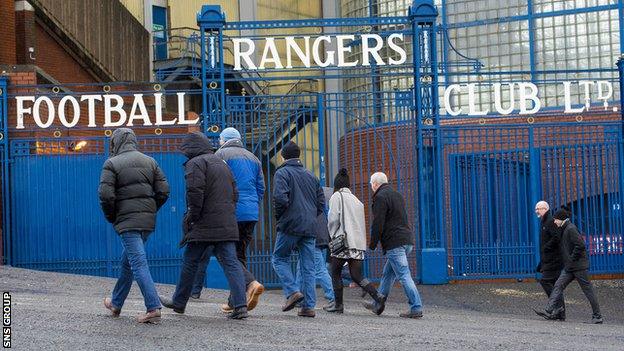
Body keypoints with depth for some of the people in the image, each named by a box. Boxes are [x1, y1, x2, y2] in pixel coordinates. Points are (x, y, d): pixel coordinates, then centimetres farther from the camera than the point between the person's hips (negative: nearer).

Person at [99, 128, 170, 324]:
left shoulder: (112, 164, -4)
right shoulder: (149, 161, 11)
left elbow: (105, 195, -13)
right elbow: (163, 191, 5)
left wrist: (111, 218, 2)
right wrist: (151, 210, 15)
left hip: (127, 220, -6)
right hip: (148, 220, 6)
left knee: (138, 263, -9)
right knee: (127, 261, 20)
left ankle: (153, 308, -19)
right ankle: (116, 304, 32)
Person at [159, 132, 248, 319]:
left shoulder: (195, 163, -6)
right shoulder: (222, 163, 21)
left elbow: (195, 193, -17)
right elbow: (234, 193, 21)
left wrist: (191, 217, -10)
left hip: (204, 226, -7)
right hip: (227, 225, 7)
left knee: (190, 262, 8)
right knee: (230, 263, -1)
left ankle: (179, 302, 20)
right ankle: (240, 306, -12)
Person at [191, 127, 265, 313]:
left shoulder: (221, 154, 1)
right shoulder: (253, 158, 20)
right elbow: (261, 188, 18)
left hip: (231, 213, -6)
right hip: (251, 214, 6)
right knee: (240, 255, 10)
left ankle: (251, 283, -27)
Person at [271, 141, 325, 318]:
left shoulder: (282, 173, -3)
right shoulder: (310, 175, 17)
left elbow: (280, 197, -17)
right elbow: (321, 202, 15)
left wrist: (279, 216, -2)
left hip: (291, 225, -5)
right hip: (310, 228, 5)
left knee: (279, 259, 9)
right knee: (308, 266, 6)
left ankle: (293, 292, -10)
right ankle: (308, 306, 2)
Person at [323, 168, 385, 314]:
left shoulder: (337, 196, -1)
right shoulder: (356, 200, 18)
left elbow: (333, 219, -8)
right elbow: (361, 223, 16)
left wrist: (332, 235, 6)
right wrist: (361, 241, 17)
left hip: (343, 242, -6)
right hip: (359, 243, 6)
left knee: (336, 273, 9)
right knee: (357, 276, 5)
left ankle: (338, 304, 11)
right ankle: (378, 297, -13)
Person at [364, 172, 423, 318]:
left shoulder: (380, 197, -8)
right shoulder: (397, 195, 21)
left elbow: (378, 224, -13)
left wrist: (372, 244, -5)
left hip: (394, 243, -9)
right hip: (407, 241, 9)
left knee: (404, 275, -10)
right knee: (387, 274, 18)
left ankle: (416, 308, -14)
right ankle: (378, 305, 27)